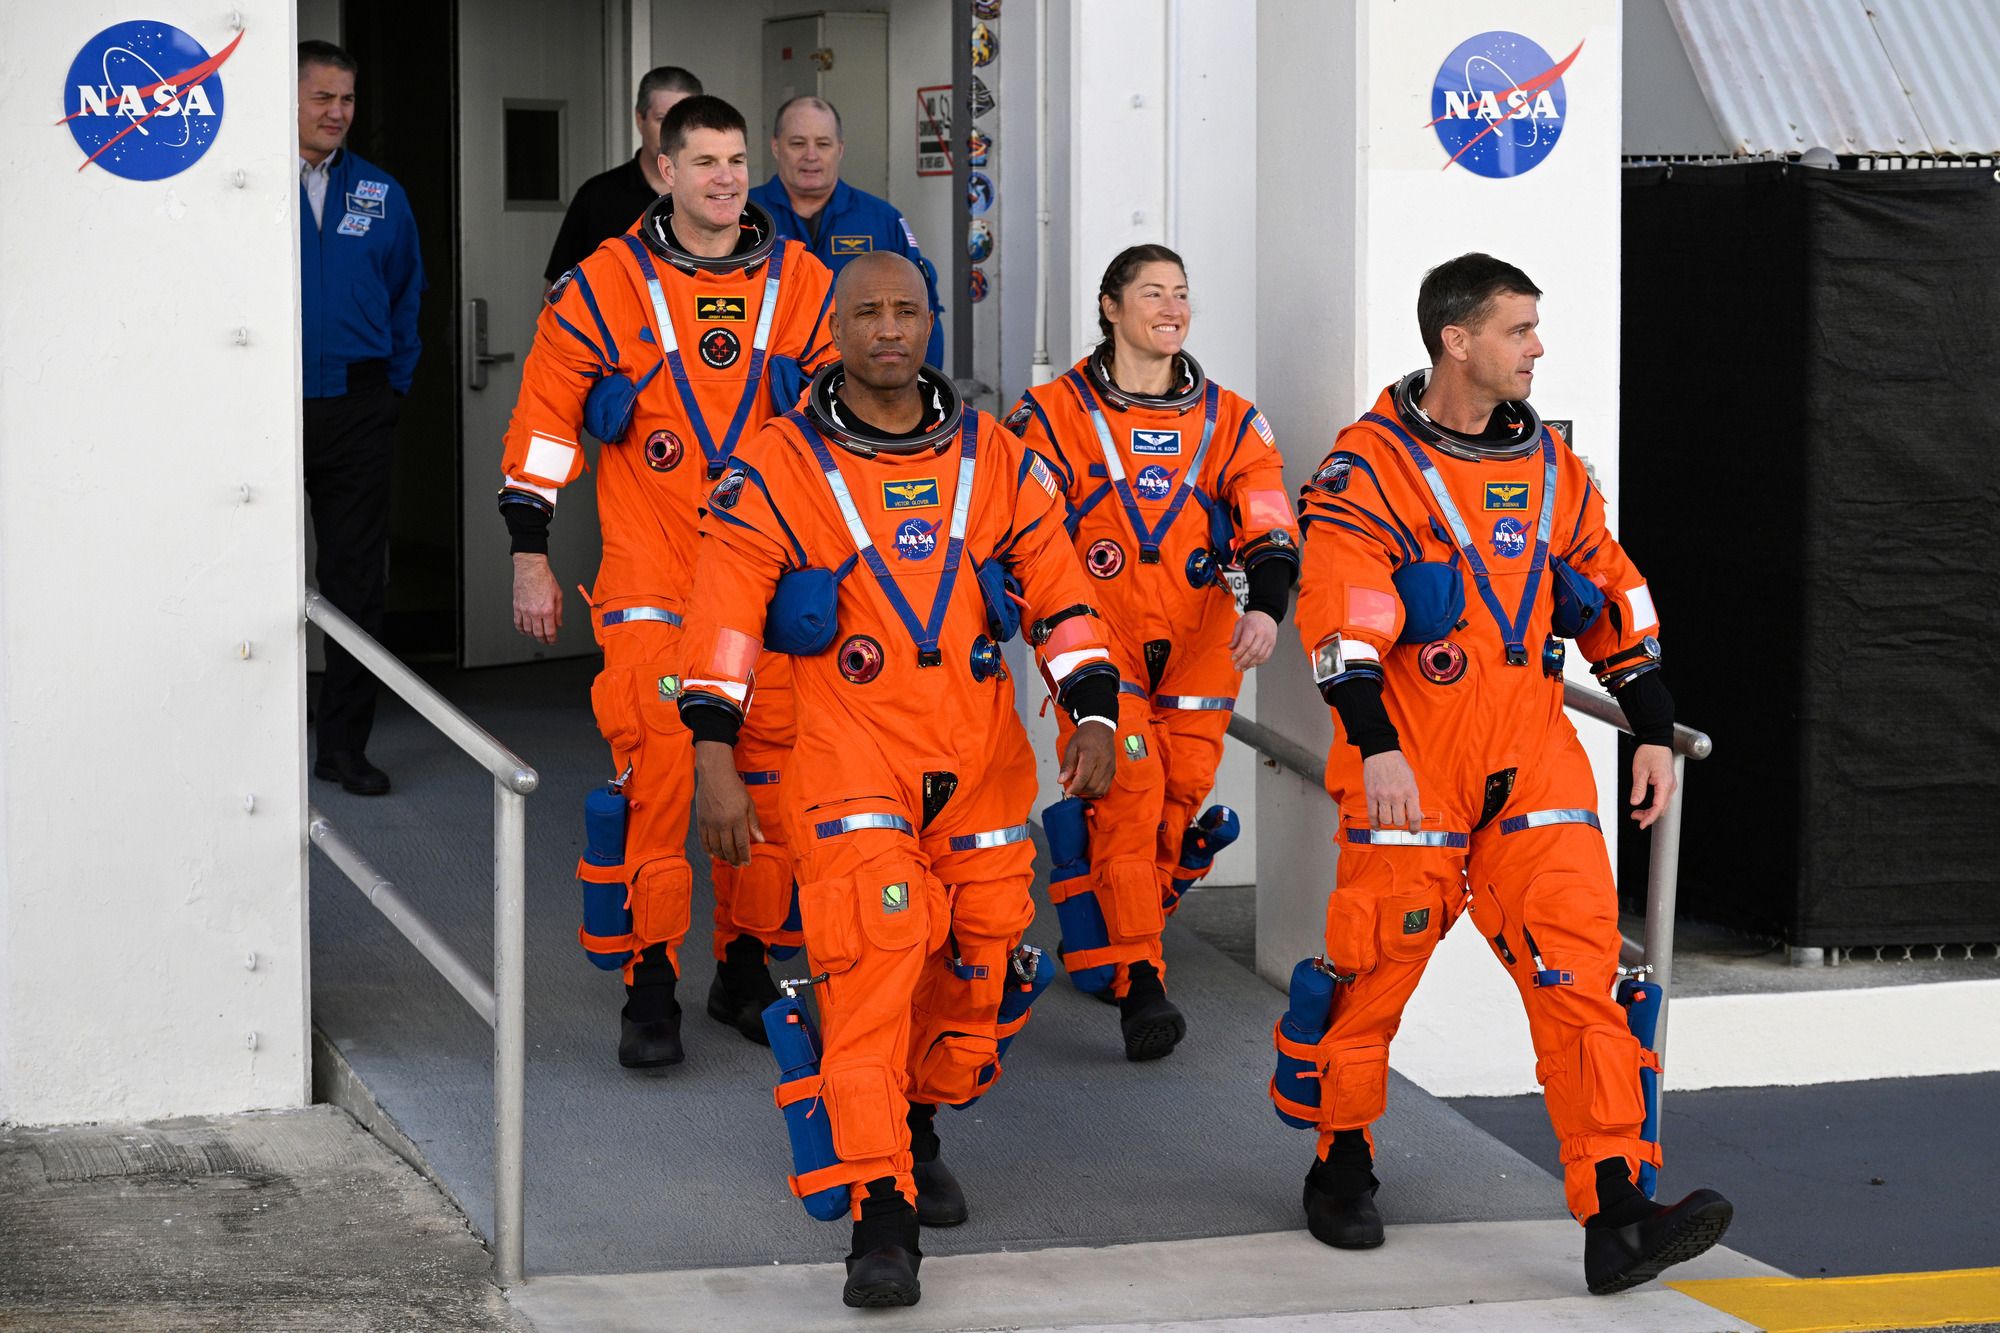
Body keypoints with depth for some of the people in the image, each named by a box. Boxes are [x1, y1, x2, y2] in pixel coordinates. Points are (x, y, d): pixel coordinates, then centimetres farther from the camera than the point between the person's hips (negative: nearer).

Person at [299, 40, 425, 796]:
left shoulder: (380, 195, 9)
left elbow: (406, 294, 18)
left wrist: (394, 385, 10)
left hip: (358, 414, 3)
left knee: (357, 582, 4)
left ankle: (345, 745, 10)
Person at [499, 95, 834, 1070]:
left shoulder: (802, 285, 6)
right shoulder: (606, 286, -1)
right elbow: (544, 419, 2)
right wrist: (529, 554, 0)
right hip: (648, 578, -3)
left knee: (771, 767, 5)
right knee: (655, 766, -10)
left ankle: (745, 971, 18)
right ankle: (649, 985, -3)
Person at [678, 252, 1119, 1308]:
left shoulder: (993, 457, 8)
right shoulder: (779, 467, -2)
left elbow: (1056, 589, 11)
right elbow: (725, 615, -5)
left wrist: (1092, 715, 1)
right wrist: (715, 762, -12)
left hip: (982, 763, 4)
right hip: (847, 764, -4)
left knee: (977, 964, 9)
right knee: (870, 971, -16)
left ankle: (918, 1134, 36)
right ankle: (881, 1217, -14)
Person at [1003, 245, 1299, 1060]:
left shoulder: (1230, 423, 11)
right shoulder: (1055, 413, 4)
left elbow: (1269, 528, 2)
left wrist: (1266, 605, -17)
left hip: (1198, 655, 3)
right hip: (1098, 650, -3)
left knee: (1178, 804, 2)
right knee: (1125, 799, -17)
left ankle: (1101, 942, 26)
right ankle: (1139, 985, -16)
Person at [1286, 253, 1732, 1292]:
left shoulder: (1549, 465, 12)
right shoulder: (1371, 463, -7)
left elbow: (1613, 594, 20)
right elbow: (1340, 611, -16)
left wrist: (1654, 731, 16)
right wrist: (1375, 746, -26)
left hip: (1533, 758, 5)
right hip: (1409, 771, -5)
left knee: (1579, 967, -6)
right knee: (1377, 968, 2)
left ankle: (1616, 1219, -10)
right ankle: (1341, 1169, 26)